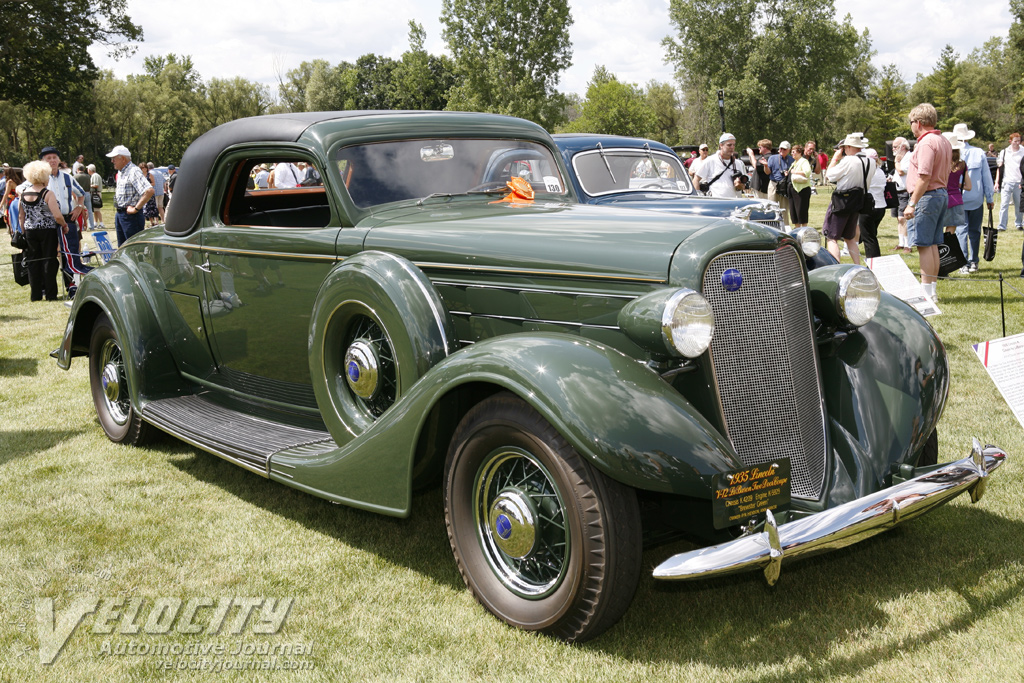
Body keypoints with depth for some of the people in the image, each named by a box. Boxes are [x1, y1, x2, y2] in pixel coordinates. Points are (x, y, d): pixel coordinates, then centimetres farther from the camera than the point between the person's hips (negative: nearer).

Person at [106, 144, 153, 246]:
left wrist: (136, 209, -25)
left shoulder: (133, 172, -17)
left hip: (130, 215, -10)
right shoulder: (120, 172, 13)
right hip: (120, 214, 10)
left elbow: (149, 191, -31)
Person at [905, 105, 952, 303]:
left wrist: (912, 203, -23)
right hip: (942, 194, 10)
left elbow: (924, 177, -23)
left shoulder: (926, 143, -15)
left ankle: (927, 291, -7)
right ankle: (932, 290, 17)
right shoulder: (944, 141, 17)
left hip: (928, 196, -10)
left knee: (924, 245, -7)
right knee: (932, 245, 13)